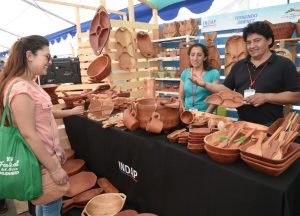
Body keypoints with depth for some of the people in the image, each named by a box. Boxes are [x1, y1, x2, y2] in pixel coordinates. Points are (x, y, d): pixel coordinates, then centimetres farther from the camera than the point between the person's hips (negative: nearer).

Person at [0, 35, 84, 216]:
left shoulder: (30, 84, 6)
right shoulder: (21, 88, -25)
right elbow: (28, 134, -26)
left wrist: (70, 112, 19)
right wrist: (54, 168, -23)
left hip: (45, 153, 9)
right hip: (40, 159, -9)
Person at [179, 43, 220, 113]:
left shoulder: (213, 73, 0)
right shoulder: (185, 73, 9)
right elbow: (181, 97, 12)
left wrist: (205, 114, -13)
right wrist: (183, 110, -4)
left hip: (204, 113, -2)